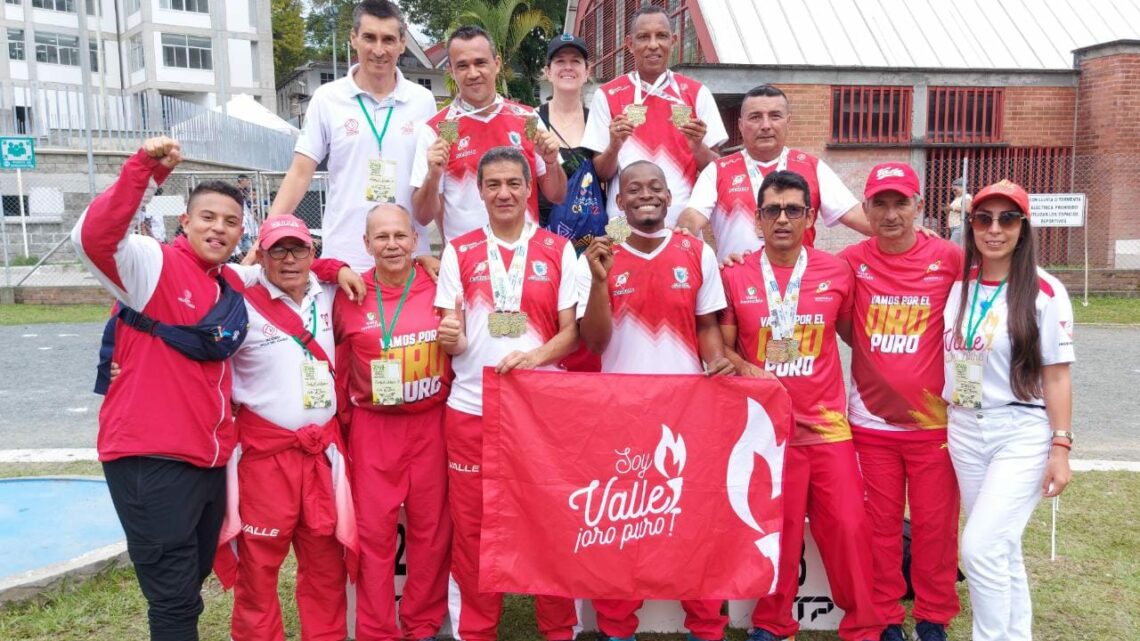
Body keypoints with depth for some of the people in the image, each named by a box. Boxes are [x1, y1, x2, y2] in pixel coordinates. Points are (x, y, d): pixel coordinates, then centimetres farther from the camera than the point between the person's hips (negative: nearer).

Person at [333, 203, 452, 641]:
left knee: (431, 528, 9)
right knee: (374, 531, 4)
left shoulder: (439, 288, -3)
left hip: (431, 424, 1)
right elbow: (338, 363, 9)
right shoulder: (349, 296, -2)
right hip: (372, 428, 0)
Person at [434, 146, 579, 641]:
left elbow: (572, 331, 1)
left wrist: (534, 356, -18)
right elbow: (450, 333, 6)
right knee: (472, 527, 7)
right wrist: (450, 337, -17)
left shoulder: (558, 250, 4)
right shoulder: (458, 252, 7)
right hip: (471, 408, 1)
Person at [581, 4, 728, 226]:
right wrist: (614, 146, -15)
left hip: (683, 221, 1)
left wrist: (697, 146, -13)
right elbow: (601, 173, 4)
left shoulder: (697, 93, 4)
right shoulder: (607, 95, 2)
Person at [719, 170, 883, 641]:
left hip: (828, 425, 1)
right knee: (775, 531, 7)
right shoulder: (735, 277, -1)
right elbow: (722, 346, 3)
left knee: (848, 526, 2)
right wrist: (747, 371, -14)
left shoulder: (836, 272, 2)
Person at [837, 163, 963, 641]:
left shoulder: (948, 258, -5)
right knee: (880, 524, 11)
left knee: (935, 524, 9)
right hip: (870, 419, 1)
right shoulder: (851, 261, -2)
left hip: (934, 418, -1)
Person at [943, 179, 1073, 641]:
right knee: (1002, 549, 14)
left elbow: (1056, 376, -8)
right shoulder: (957, 284, 5)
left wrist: (1061, 448, -10)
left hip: (1023, 433, -5)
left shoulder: (1044, 291, -9)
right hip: (964, 431, 5)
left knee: (980, 547, -12)